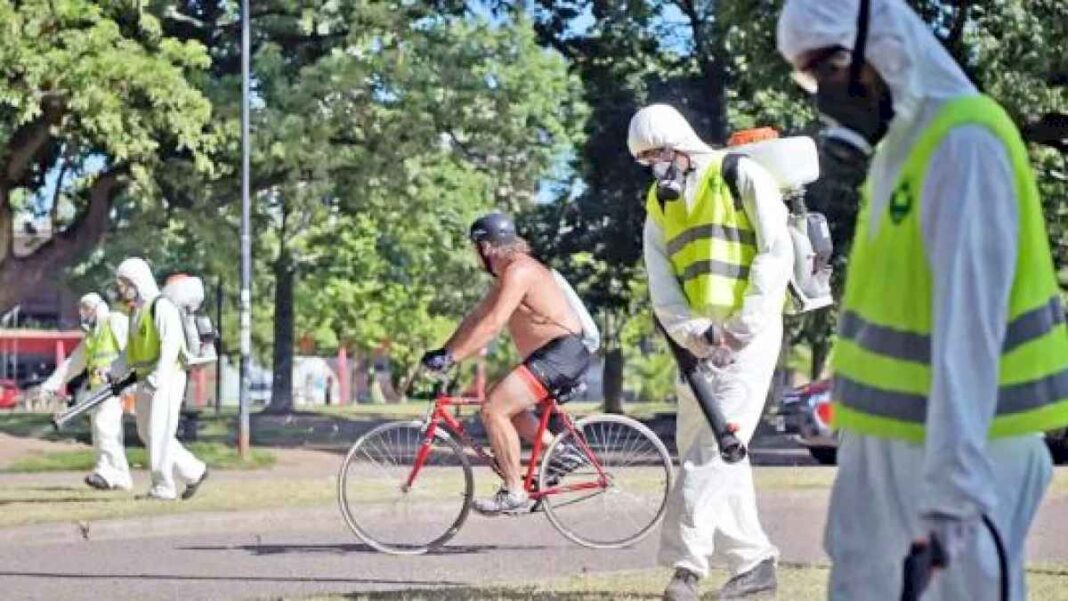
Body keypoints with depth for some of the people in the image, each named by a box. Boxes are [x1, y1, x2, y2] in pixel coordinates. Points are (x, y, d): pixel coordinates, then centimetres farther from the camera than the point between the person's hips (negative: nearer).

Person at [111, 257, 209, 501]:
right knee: (147, 433, 11)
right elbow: (130, 351, 20)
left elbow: (171, 345, -22)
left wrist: (156, 379, -28)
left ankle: (163, 488, -2)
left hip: (166, 380, -10)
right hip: (146, 382, 10)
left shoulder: (161, 307, -13)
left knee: (159, 433, -8)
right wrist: (114, 374, 7)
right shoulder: (136, 310, 17)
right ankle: (193, 472, 18)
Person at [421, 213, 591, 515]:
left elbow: (492, 324, -25)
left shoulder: (518, 271, -16)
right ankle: (559, 451, 16)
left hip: (562, 352, -11)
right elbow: (477, 318, 18)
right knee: (507, 409, 21)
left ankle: (514, 493, -14)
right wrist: (443, 351, 11)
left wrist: (450, 357, -25)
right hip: (553, 354, 11)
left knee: (493, 408, -16)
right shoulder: (506, 274, 17)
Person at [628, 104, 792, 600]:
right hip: (698, 342, 8)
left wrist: (743, 327, -18)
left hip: (747, 334, -7)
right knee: (699, 449, 7)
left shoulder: (741, 177, -3)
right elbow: (662, 289, 6)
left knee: (716, 447, -15)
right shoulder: (658, 206, 15)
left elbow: (777, 255, -10)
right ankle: (753, 560, 15)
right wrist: (693, 332, -14)